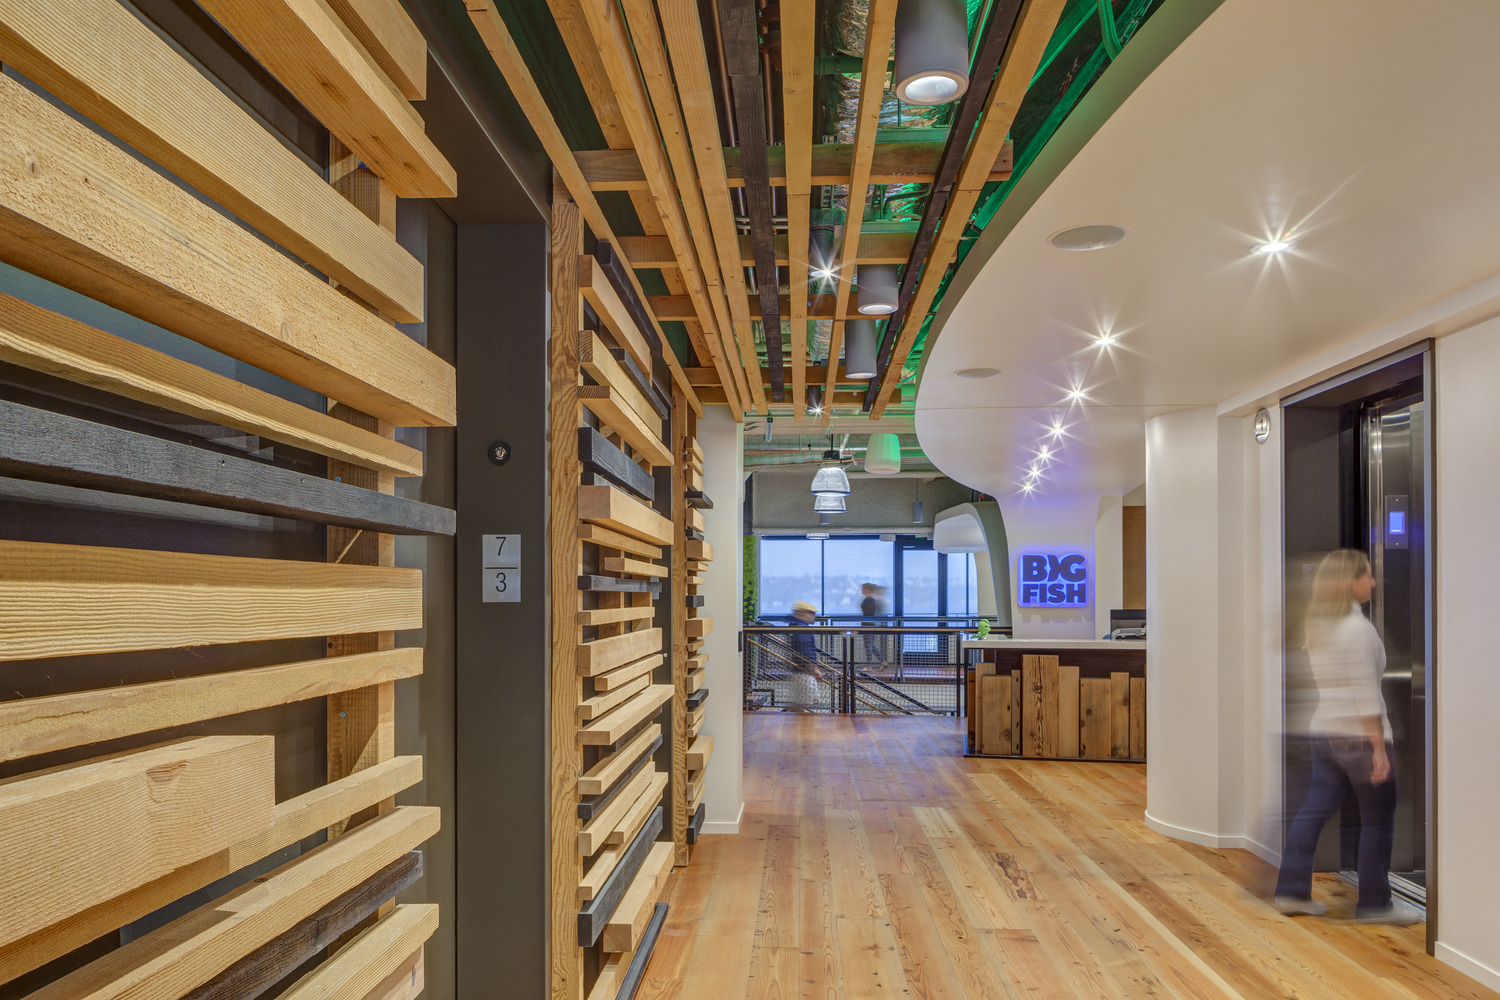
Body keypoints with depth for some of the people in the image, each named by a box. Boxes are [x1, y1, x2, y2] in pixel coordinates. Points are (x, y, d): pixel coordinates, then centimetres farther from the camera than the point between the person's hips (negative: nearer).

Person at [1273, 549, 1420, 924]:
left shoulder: (1316, 625, 9)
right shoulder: (1358, 627, -15)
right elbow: (1365, 693, -18)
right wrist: (1378, 748, -16)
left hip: (1324, 731, 8)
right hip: (1358, 735, -8)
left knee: (1314, 811, 10)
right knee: (1378, 821, 6)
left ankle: (1292, 892, 13)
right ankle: (1374, 903, 16)